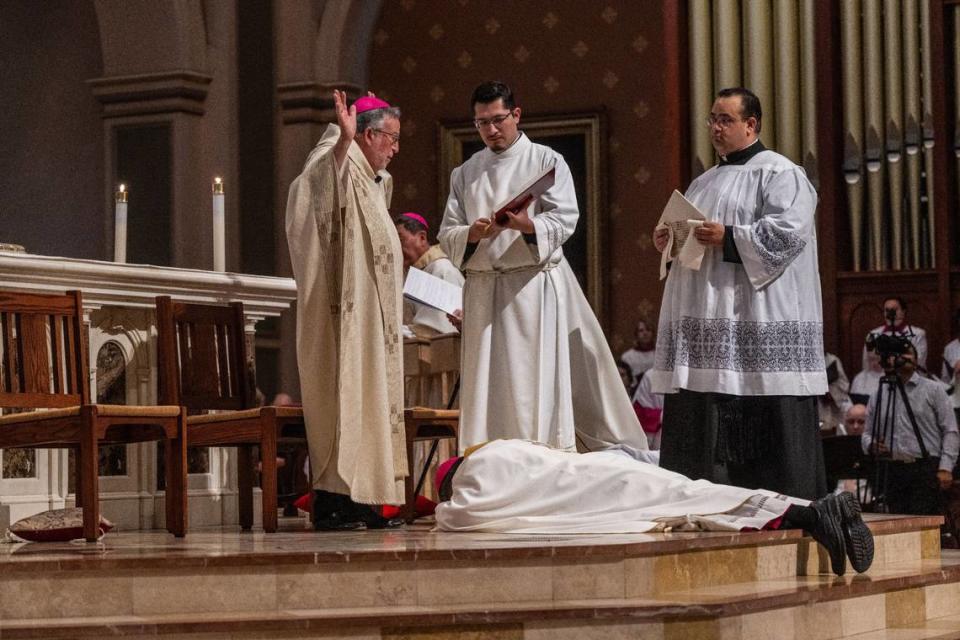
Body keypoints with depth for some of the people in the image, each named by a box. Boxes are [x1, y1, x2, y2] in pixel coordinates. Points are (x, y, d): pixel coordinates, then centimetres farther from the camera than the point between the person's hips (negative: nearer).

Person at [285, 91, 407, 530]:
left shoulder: (372, 180, 22)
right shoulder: (340, 165, -9)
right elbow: (318, 178, -35)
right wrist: (345, 138, -49)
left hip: (373, 318, 11)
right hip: (347, 312, -11)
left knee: (368, 399, 8)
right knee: (343, 395, -13)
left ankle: (361, 502, 10)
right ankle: (331, 502, -15)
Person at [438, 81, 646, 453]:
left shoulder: (546, 161, 4)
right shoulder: (465, 174, 15)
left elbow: (564, 221, -6)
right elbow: (447, 236, 9)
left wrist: (528, 225, -24)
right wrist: (472, 233, -13)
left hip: (534, 285, -3)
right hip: (483, 287, 4)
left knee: (535, 380, -7)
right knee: (486, 384, 0)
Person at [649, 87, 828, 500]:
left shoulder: (779, 174, -2)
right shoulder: (705, 183, 24)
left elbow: (788, 232, -15)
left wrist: (729, 238, -19)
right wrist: (668, 241, 7)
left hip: (761, 325, -8)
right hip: (707, 322, 8)